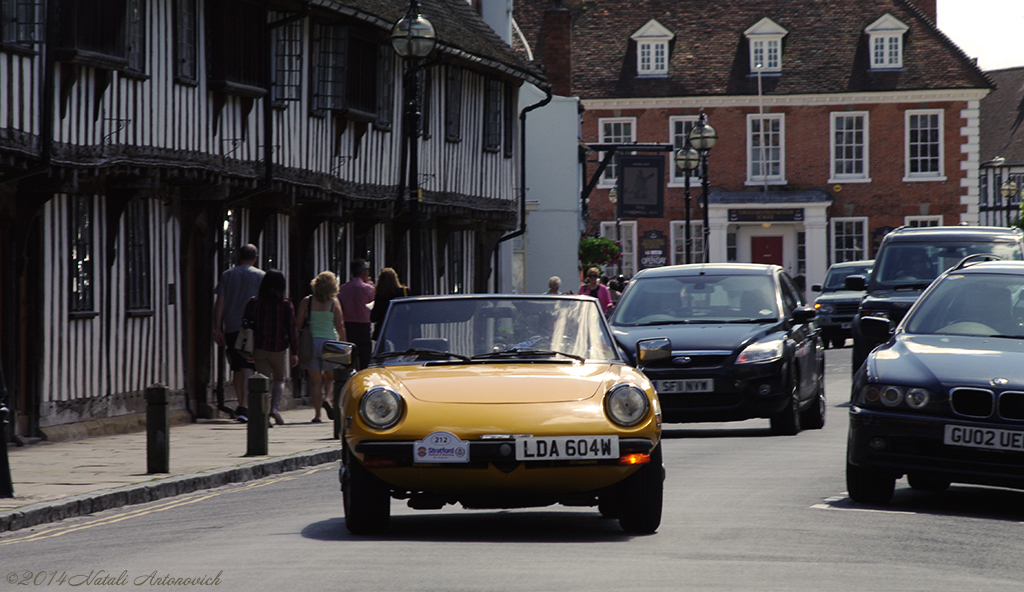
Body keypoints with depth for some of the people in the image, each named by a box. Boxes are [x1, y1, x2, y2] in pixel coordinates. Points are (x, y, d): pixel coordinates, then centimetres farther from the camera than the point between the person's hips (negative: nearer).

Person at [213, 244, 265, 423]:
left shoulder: (227, 275, 7)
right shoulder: (259, 276, 1)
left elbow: (219, 303, 3)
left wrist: (217, 328, 3)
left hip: (231, 328, 3)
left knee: (236, 368, 15)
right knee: (247, 368, -6)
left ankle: (241, 405, 23)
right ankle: (242, 407, -17)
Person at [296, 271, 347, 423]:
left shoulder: (306, 302, 1)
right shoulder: (334, 303, -3)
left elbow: (298, 323, 0)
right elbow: (340, 326, -5)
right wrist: (344, 343, 6)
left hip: (311, 342, 1)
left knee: (315, 380, 5)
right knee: (330, 377, 16)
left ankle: (317, 413, -2)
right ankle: (327, 399, -12)